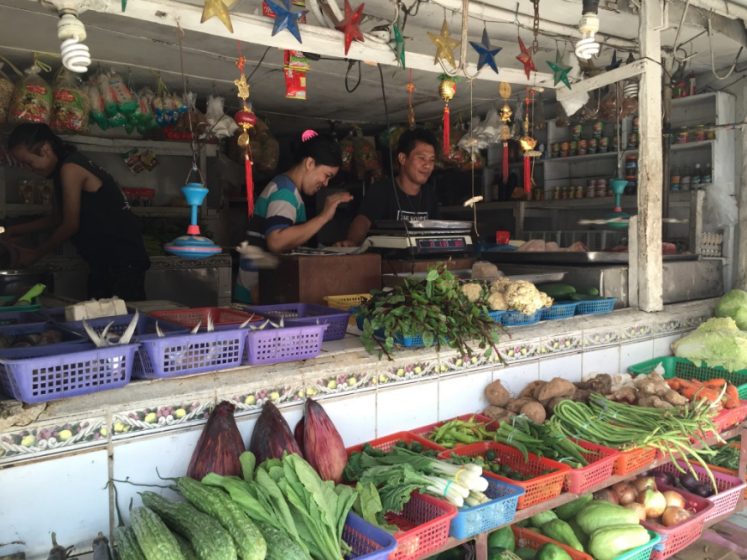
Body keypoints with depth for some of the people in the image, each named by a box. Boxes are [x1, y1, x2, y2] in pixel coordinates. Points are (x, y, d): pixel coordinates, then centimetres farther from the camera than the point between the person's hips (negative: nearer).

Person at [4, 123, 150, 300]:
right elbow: (59, 218, 21)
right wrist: (20, 230, 17)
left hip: (123, 258, -10)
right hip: (104, 259, 10)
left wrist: (36, 254, -2)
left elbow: (70, 225, -13)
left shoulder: (70, 169, -15)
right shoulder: (63, 170, 14)